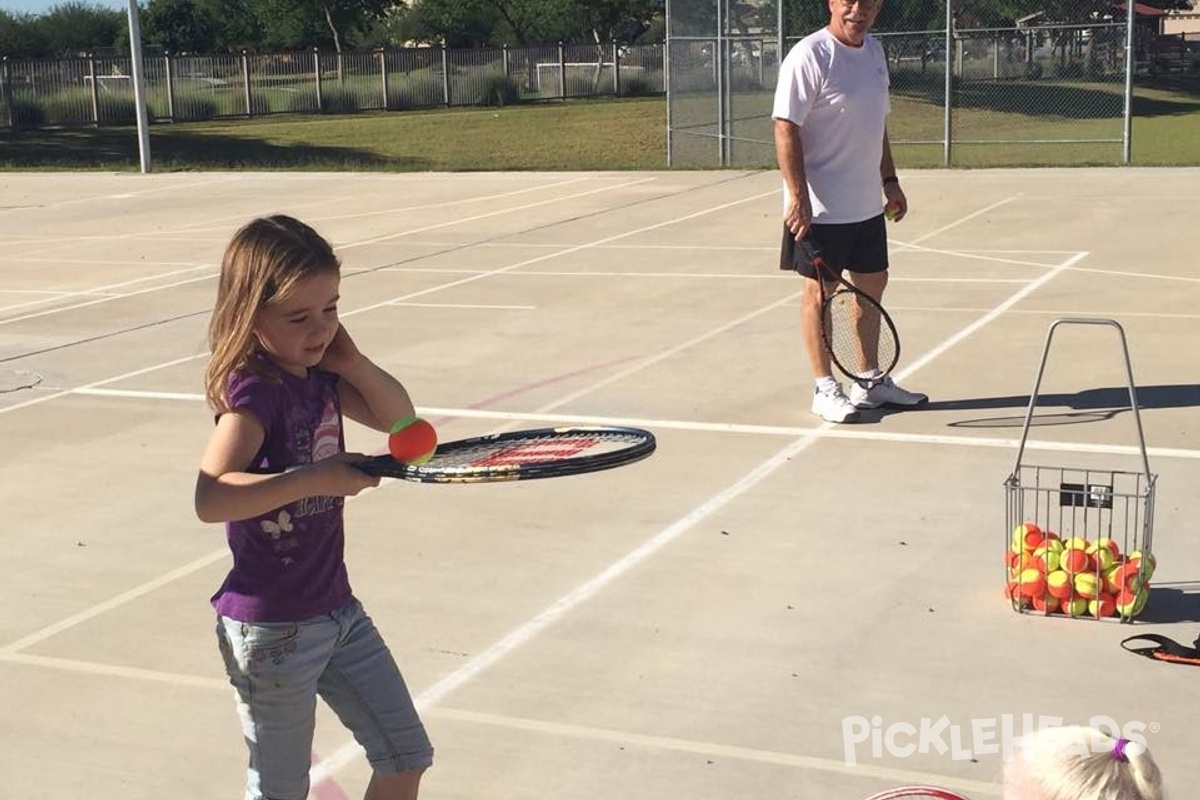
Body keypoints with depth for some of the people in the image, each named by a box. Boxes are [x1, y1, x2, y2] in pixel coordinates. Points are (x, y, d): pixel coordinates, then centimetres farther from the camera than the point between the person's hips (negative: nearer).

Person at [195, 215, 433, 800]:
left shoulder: (318, 373, 1)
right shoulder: (255, 391, -21)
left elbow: (399, 418, 13)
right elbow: (210, 499, -34)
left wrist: (353, 364, -3)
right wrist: (313, 478, -36)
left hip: (337, 609, 8)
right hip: (272, 631, -8)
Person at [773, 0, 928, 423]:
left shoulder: (874, 51, 10)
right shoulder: (809, 56, -16)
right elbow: (786, 128, -20)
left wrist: (889, 180, 18)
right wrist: (798, 195, -25)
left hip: (867, 204, 8)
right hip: (820, 208, -8)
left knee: (872, 284, 16)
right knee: (820, 292, 3)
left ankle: (871, 381, 30)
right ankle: (825, 389, 14)